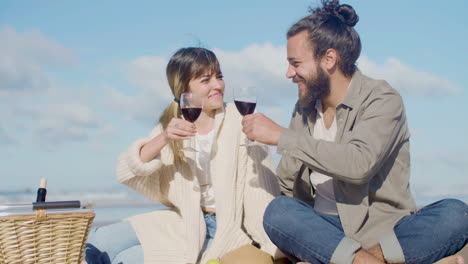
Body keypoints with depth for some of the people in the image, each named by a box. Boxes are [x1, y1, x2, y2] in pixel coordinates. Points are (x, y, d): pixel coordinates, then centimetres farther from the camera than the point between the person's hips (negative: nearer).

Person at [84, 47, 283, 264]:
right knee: (99, 246, -4)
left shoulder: (239, 122, -10)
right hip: (185, 222, 5)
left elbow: (262, 190, -15)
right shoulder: (173, 126, 2)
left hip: (227, 230, -4)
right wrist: (163, 139, -26)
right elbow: (126, 172, -9)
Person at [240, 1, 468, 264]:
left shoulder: (382, 100, -6)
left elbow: (360, 164, -25)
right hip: (321, 227, 3)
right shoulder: (305, 108, 11)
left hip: (382, 230, -3)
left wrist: (282, 136, -21)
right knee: (278, 211, -28)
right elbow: (287, 183, 12)